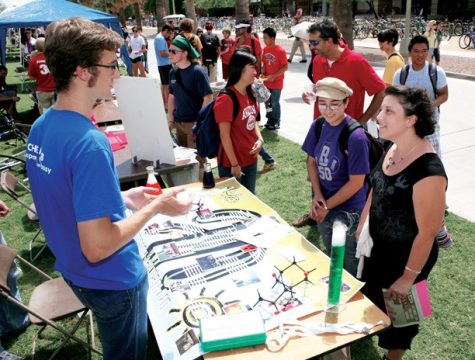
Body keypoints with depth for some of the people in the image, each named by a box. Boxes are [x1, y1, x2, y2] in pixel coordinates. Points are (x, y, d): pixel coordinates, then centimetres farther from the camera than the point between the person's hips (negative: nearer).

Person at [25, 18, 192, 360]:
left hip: (73, 270, 8)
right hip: (111, 280, -8)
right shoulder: (89, 142, -31)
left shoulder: (40, 127, -3)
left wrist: (121, 197, 5)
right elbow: (97, 247, -31)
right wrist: (155, 207, -21)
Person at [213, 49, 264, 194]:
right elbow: (224, 136, -20)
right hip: (231, 163, -7)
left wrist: (260, 139, -4)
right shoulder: (226, 99, -22)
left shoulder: (249, 94, 4)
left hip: (251, 159, 8)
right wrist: (234, 164, -17)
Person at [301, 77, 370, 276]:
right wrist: (317, 195, -9)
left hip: (348, 212, -6)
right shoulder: (318, 126, -6)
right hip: (323, 208, 6)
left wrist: (327, 206, -12)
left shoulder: (355, 137, -24)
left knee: (350, 269, 13)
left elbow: (356, 183, -20)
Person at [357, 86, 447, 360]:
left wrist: (408, 277, -17)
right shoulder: (393, 150, -7)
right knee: (369, 297, 28)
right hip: (377, 246, 7)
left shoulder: (428, 171, -32)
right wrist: (362, 225, 13)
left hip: (406, 257, -7)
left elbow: (427, 232, -26)